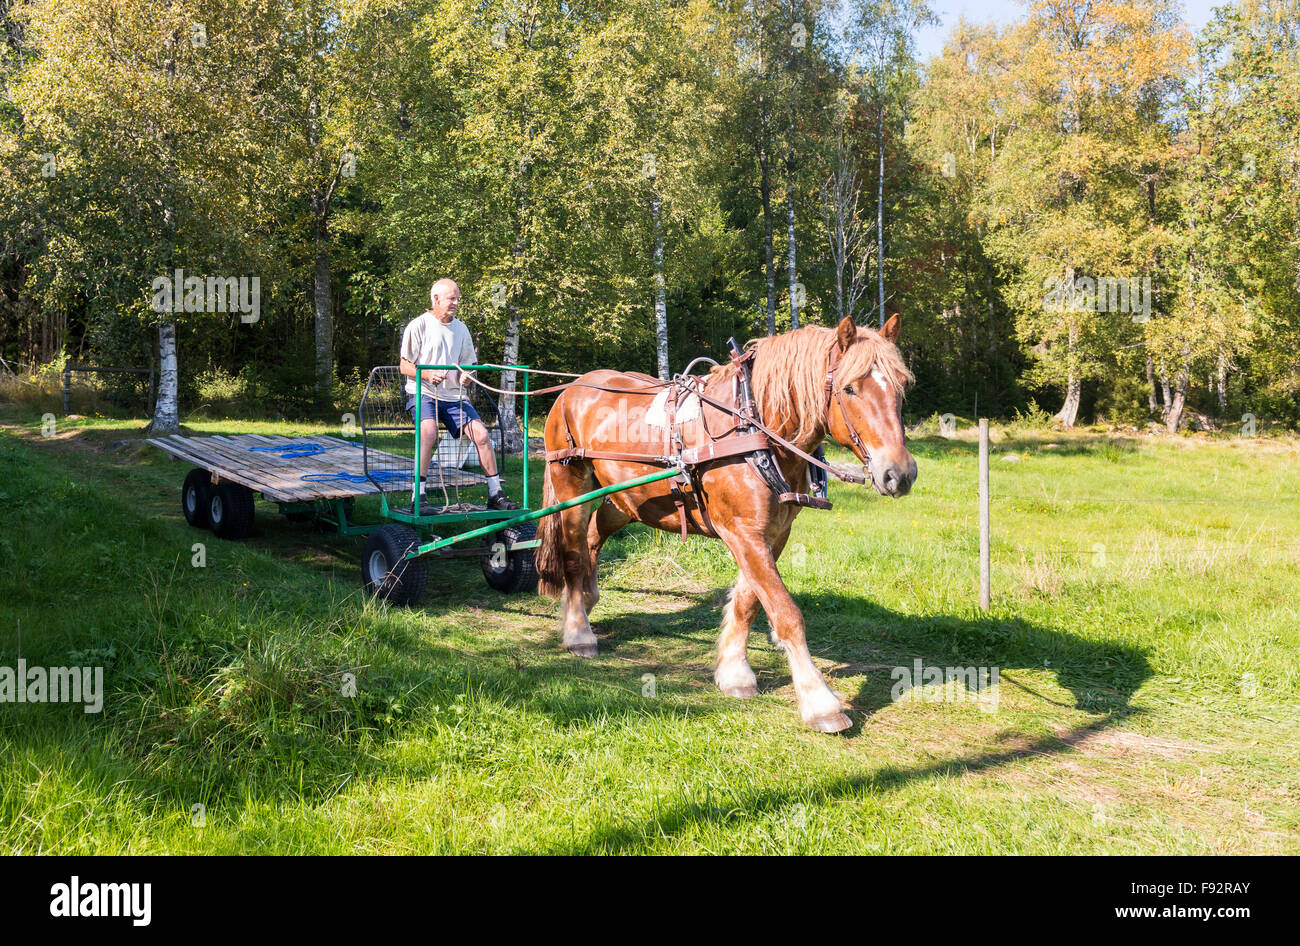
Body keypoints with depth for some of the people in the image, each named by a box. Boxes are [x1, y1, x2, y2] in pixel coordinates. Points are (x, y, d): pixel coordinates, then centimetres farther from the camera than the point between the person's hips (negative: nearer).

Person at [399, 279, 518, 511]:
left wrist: (466, 375, -7)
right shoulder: (418, 326, -2)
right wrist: (428, 374, -23)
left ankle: (495, 494, -2)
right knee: (429, 431, -33)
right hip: (423, 393, -5)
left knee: (481, 434, -12)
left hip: (453, 395, 5)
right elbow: (405, 366, -3)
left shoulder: (460, 328, 13)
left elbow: (469, 363, 19)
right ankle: (418, 494, -28)